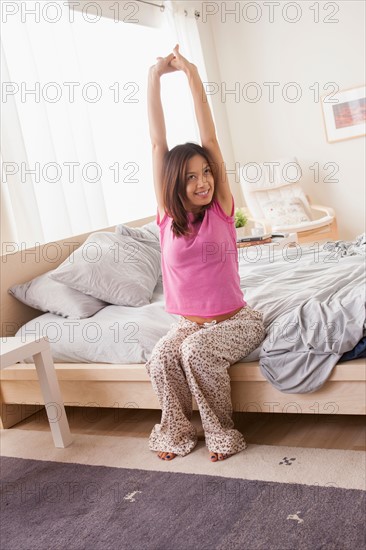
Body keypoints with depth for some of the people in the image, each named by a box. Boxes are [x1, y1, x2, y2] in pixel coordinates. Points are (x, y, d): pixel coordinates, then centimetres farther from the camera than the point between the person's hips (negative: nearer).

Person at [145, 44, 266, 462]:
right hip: (188, 322, 3)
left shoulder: (221, 209, -7)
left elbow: (208, 137, -10)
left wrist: (191, 72, -11)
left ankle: (220, 432, -7)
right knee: (160, 358, -25)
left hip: (236, 320, -2)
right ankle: (176, 431, -1)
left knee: (196, 350, -30)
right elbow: (157, 142, -7)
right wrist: (155, 75, -9)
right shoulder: (168, 216, -3)